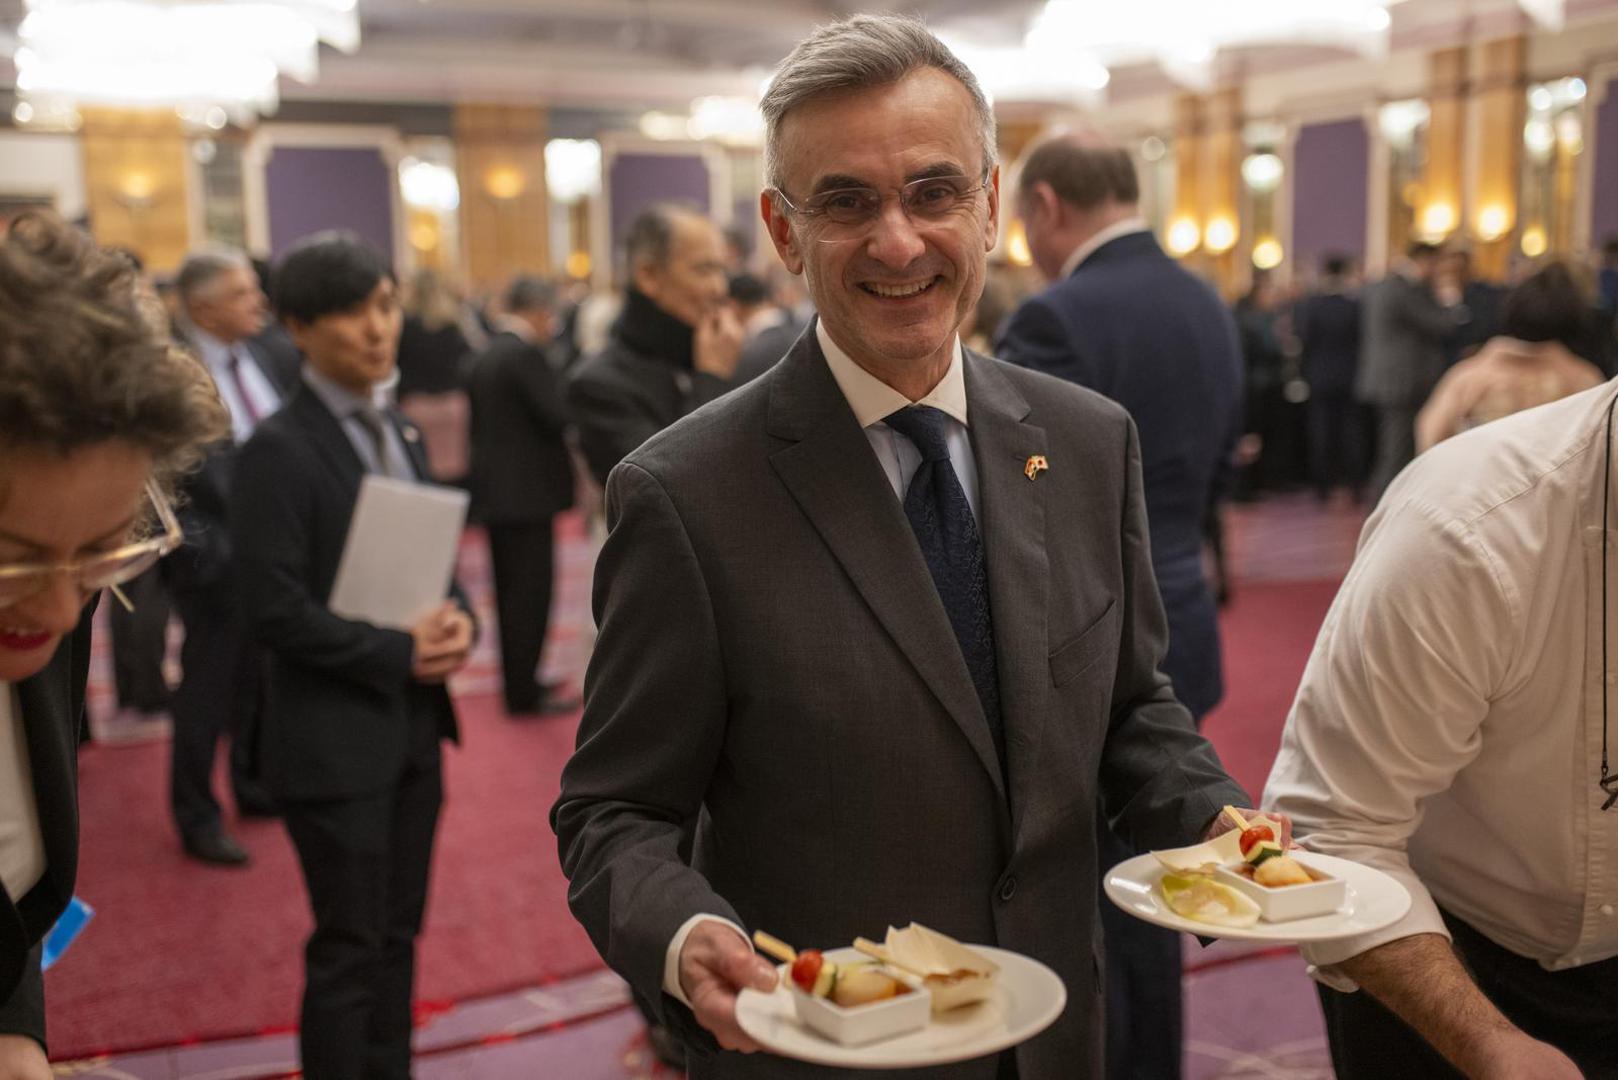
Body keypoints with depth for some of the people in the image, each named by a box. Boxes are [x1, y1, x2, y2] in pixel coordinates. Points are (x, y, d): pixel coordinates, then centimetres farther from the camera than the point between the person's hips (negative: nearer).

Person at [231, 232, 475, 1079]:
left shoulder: (399, 434, 10)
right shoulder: (279, 451, -14)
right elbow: (277, 613, -18)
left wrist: (457, 622, -5)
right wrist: (399, 653, -16)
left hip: (413, 727, 7)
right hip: (335, 740, -7)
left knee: (397, 936, 17)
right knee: (348, 948, 4)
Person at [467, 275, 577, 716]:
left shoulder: (486, 356, 12)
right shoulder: (526, 355, -16)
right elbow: (558, 415, -20)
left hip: (494, 490, 9)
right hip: (527, 492, -9)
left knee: (512, 588, 16)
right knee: (531, 590, -2)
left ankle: (518, 679, 26)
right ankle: (525, 691, 3)